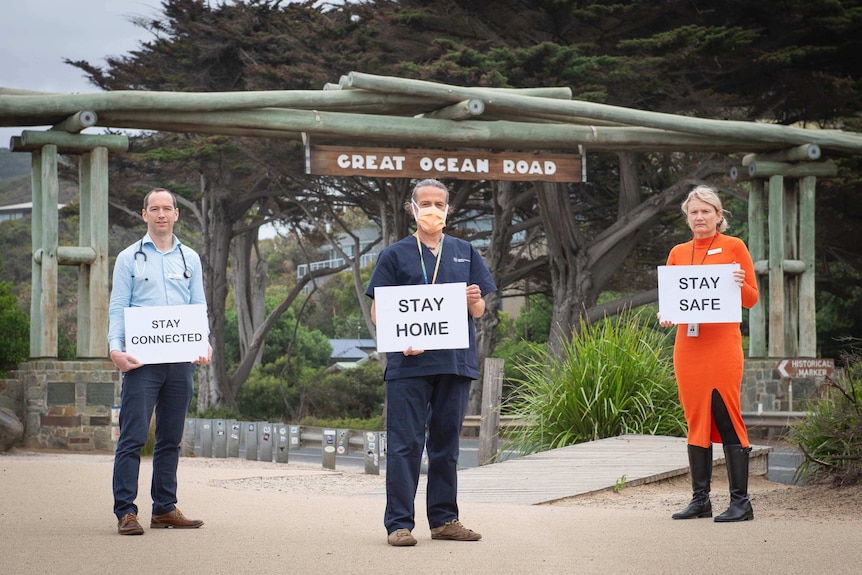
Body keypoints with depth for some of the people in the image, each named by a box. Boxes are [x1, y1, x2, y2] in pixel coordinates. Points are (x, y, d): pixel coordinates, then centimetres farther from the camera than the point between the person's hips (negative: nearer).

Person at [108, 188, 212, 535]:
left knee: (171, 439, 9)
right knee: (133, 437, -9)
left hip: (181, 360, 4)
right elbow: (118, 308, 1)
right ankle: (125, 511, -7)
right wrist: (116, 347, -14)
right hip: (142, 360, -4)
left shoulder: (190, 259, 15)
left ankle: (165, 509, 15)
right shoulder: (129, 258, 5)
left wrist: (205, 343, -4)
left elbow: (199, 307, 14)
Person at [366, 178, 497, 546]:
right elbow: (377, 312, 2)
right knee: (405, 443, -5)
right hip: (409, 362, -3)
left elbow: (479, 311, 15)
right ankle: (399, 523, -3)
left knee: (446, 442, 9)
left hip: (456, 360, 3)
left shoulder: (465, 253, 15)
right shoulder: (395, 255, 6)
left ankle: (444, 519, 16)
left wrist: (475, 301, -9)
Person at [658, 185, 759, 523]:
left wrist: (740, 285, -19)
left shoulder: (734, 247, 3)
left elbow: (752, 299, 2)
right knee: (696, 421, 6)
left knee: (727, 419, -9)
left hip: (722, 345, -4)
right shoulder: (678, 253, 14)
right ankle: (700, 499, 11)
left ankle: (740, 501, -6)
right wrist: (665, 315, -5)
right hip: (688, 344, 4)